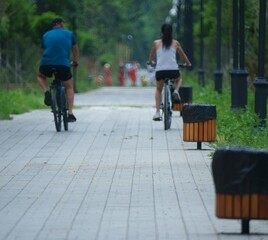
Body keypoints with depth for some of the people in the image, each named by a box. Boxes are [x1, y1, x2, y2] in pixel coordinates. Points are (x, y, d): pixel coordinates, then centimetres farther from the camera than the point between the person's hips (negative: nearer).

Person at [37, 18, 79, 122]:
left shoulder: (46, 35, 18)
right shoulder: (69, 34, 13)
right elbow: (75, 50, 24)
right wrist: (75, 62, 42)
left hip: (46, 65, 1)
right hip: (63, 65, -1)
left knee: (40, 76, 34)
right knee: (69, 87, 20)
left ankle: (46, 92, 5)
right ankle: (70, 113, 9)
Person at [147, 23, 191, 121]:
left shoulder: (156, 43, 10)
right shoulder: (175, 43, 11)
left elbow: (151, 57, 24)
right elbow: (183, 56, 24)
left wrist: (150, 62, 47)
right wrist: (187, 64, 44)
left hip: (160, 70, 0)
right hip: (173, 70, 0)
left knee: (158, 90, 26)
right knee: (178, 79, 36)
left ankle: (157, 113, 12)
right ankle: (176, 91, 4)